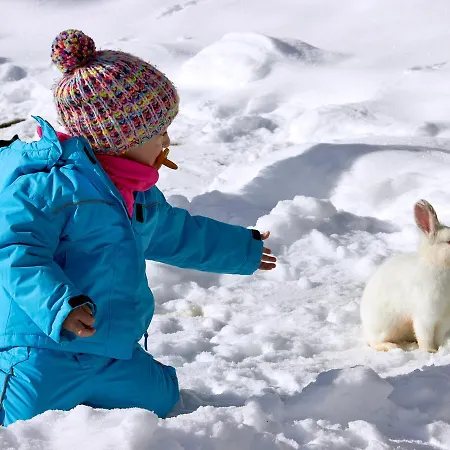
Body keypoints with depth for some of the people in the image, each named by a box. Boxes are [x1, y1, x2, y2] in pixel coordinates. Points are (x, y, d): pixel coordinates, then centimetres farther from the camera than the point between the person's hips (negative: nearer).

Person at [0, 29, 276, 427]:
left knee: (160, 401, 19)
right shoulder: (49, 184, -19)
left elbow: (175, 233, 31)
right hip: (43, 357, -9)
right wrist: (59, 307, -41)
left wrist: (241, 248, 43)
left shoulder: (141, 197, 13)